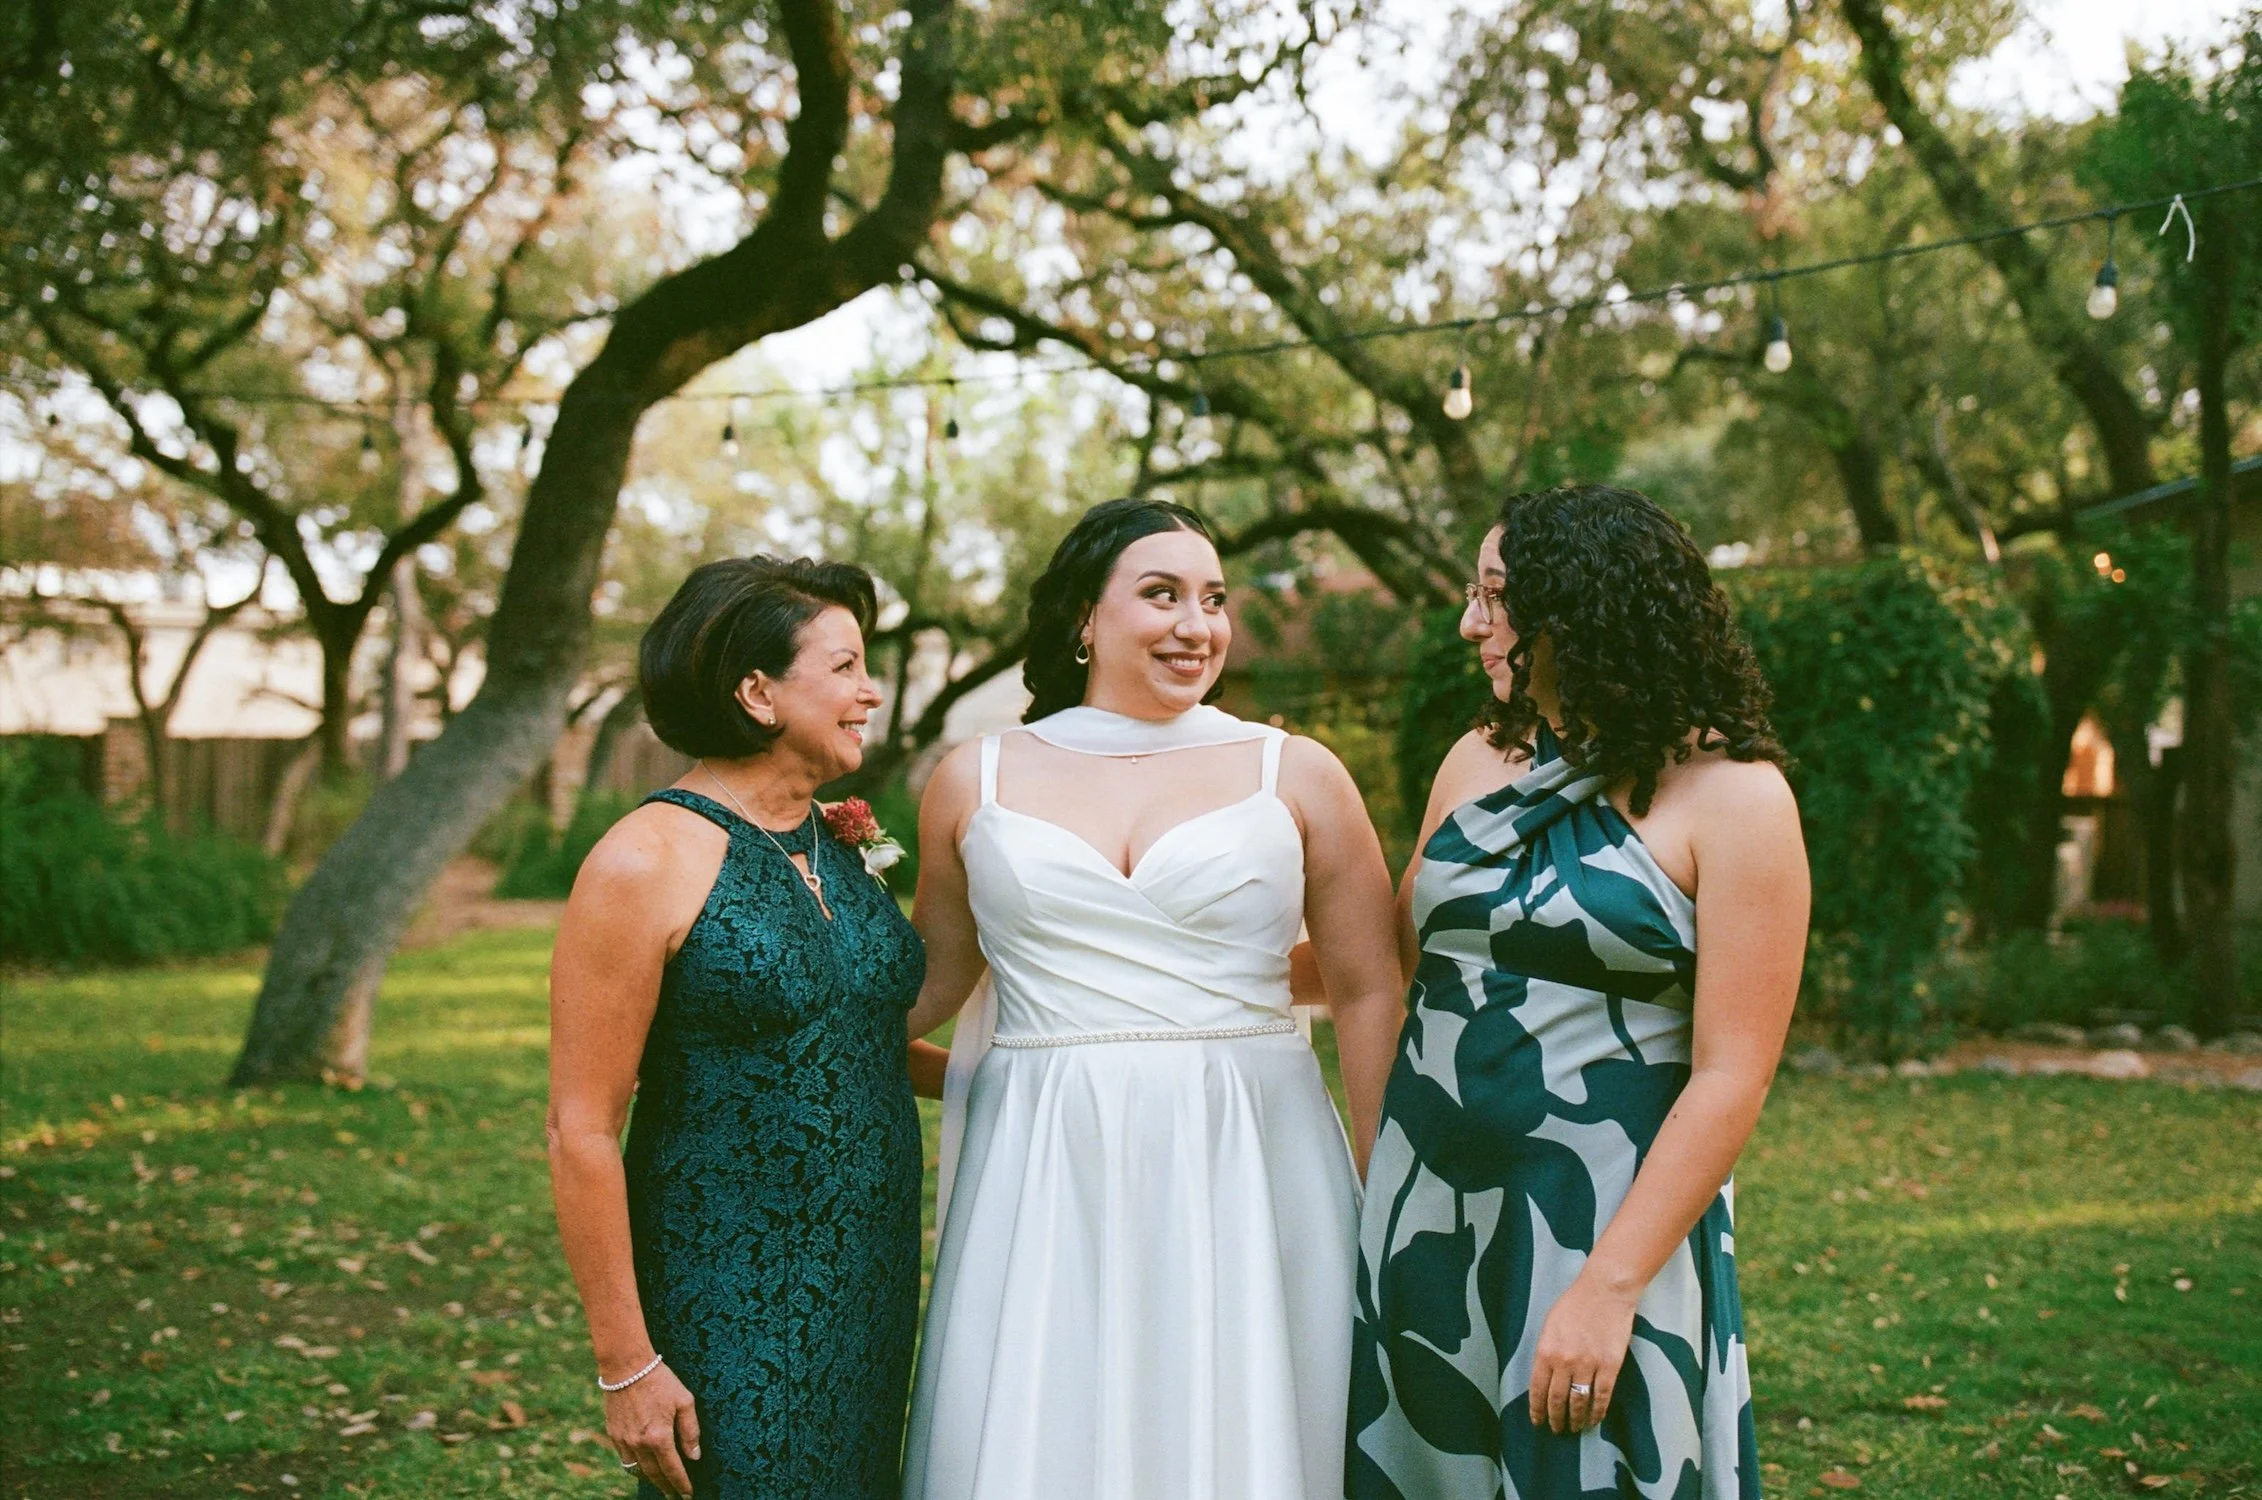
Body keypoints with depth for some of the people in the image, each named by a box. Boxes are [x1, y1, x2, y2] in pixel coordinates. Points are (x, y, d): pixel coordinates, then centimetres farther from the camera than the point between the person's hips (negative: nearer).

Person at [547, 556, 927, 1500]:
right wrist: (626, 1364, -14)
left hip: (873, 1296, 7)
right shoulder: (646, 863, -13)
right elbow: (581, 1131, -14)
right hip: (728, 1309, -7)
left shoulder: (841, 844, 8)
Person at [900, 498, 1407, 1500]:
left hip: (1245, 1174, -1)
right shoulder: (976, 780, 6)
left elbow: (1368, 996, 4)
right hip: (1044, 1180, 1)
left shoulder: (1297, 777, 2)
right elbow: (936, 975, 18)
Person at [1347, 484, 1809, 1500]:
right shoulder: (1477, 763, 8)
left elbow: (1730, 1076, -13)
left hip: (1605, 1218, -5)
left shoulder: (1730, 796, -9)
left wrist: (1610, 1285, -18)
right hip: (1425, 1206, 6)